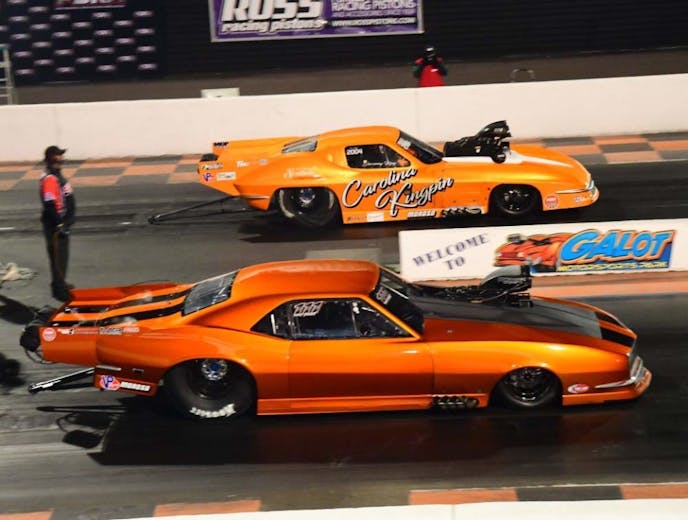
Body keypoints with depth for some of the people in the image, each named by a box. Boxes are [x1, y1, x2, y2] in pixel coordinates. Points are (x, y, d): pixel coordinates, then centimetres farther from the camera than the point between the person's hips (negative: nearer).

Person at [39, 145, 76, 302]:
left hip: (62, 223, 10)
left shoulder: (57, 176, 12)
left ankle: (60, 284, 35)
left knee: (62, 255, 21)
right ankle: (59, 290, 0)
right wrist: (59, 225, -24)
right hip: (56, 225, -10)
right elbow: (50, 205, -26)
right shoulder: (50, 179, -21)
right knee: (58, 256, -5)